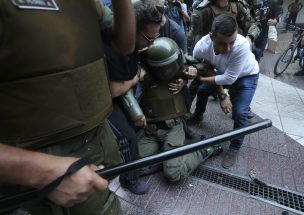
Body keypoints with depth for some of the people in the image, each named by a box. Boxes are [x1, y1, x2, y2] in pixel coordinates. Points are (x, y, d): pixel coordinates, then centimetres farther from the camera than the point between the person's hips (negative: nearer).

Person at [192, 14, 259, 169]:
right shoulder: (201, 47, -32)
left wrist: (201, 78, -31)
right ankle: (198, 115, 37)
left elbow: (229, 78, -33)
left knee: (239, 112, -14)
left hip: (246, 76, -4)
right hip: (223, 72, 4)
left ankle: (234, 149, 9)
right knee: (201, 90, 4)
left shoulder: (242, 45, -42)